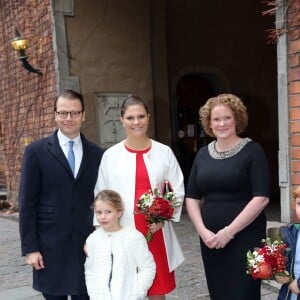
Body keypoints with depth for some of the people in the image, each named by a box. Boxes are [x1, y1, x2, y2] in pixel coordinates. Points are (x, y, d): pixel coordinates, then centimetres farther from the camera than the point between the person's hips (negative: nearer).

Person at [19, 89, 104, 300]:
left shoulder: (97, 154, 6)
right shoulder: (36, 151, -1)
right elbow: (27, 204, -3)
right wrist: (30, 248, -7)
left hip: (87, 245, 2)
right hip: (50, 247, -2)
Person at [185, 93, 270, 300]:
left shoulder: (252, 151, -5)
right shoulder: (203, 154, 9)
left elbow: (261, 198, -12)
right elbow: (192, 198, 9)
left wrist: (229, 231, -15)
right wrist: (202, 231, -6)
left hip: (245, 238, -4)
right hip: (211, 239, 4)